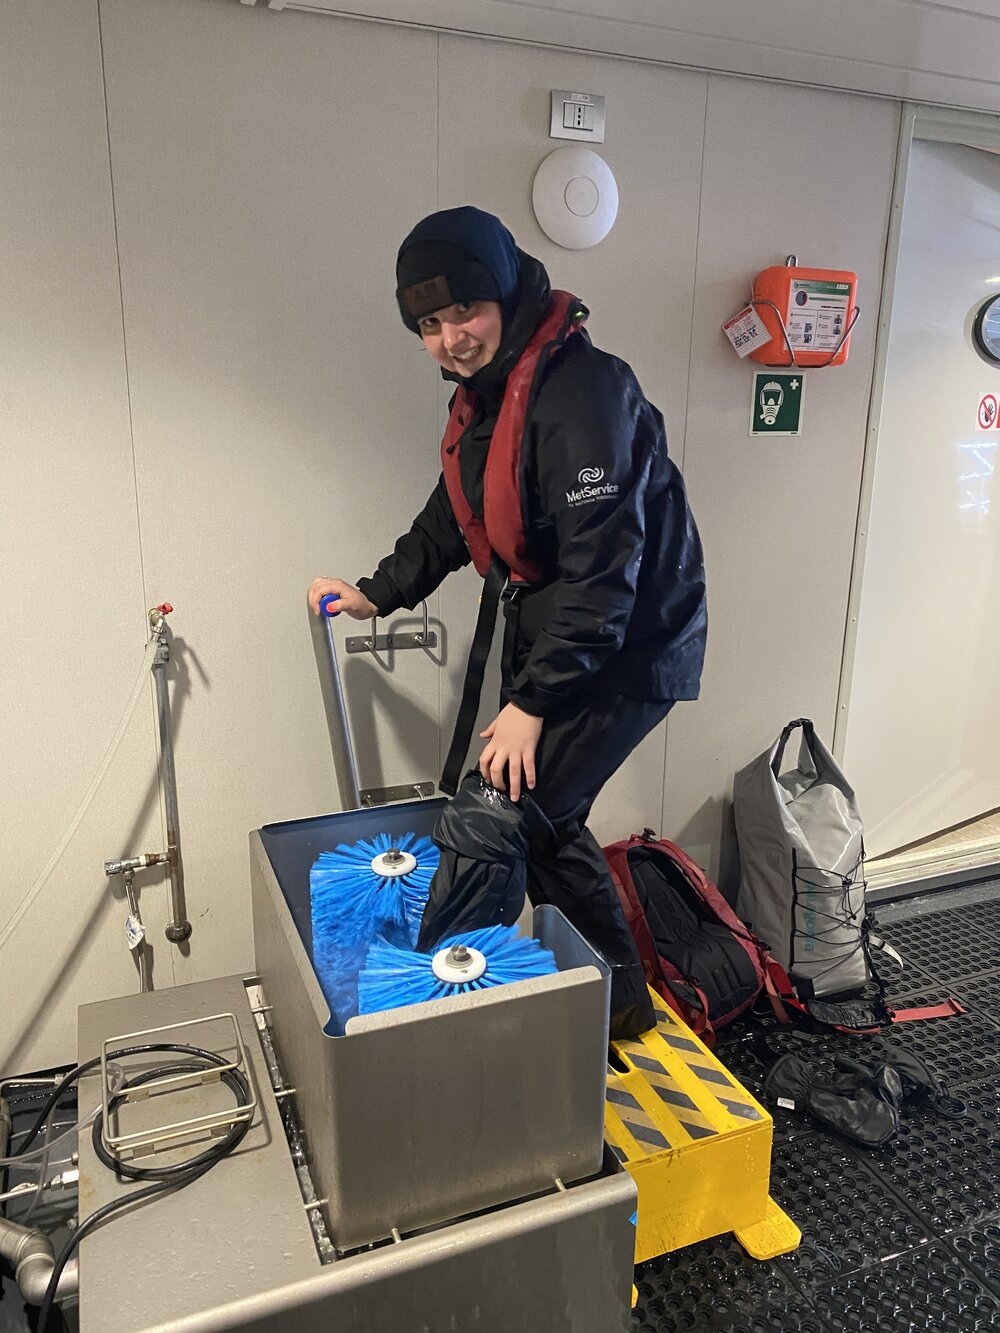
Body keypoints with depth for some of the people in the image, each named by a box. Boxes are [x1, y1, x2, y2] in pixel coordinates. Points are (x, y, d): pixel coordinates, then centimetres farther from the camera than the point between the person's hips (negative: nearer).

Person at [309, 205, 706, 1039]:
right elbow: (453, 521, 20)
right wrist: (376, 594, 13)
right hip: (549, 634, 9)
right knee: (539, 818, 14)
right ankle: (617, 990, 33)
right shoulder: (486, 392, 9)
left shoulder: (583, 394, -23)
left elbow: (602, 570, -27)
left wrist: (531, 702, -25)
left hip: (626, 652, -9)